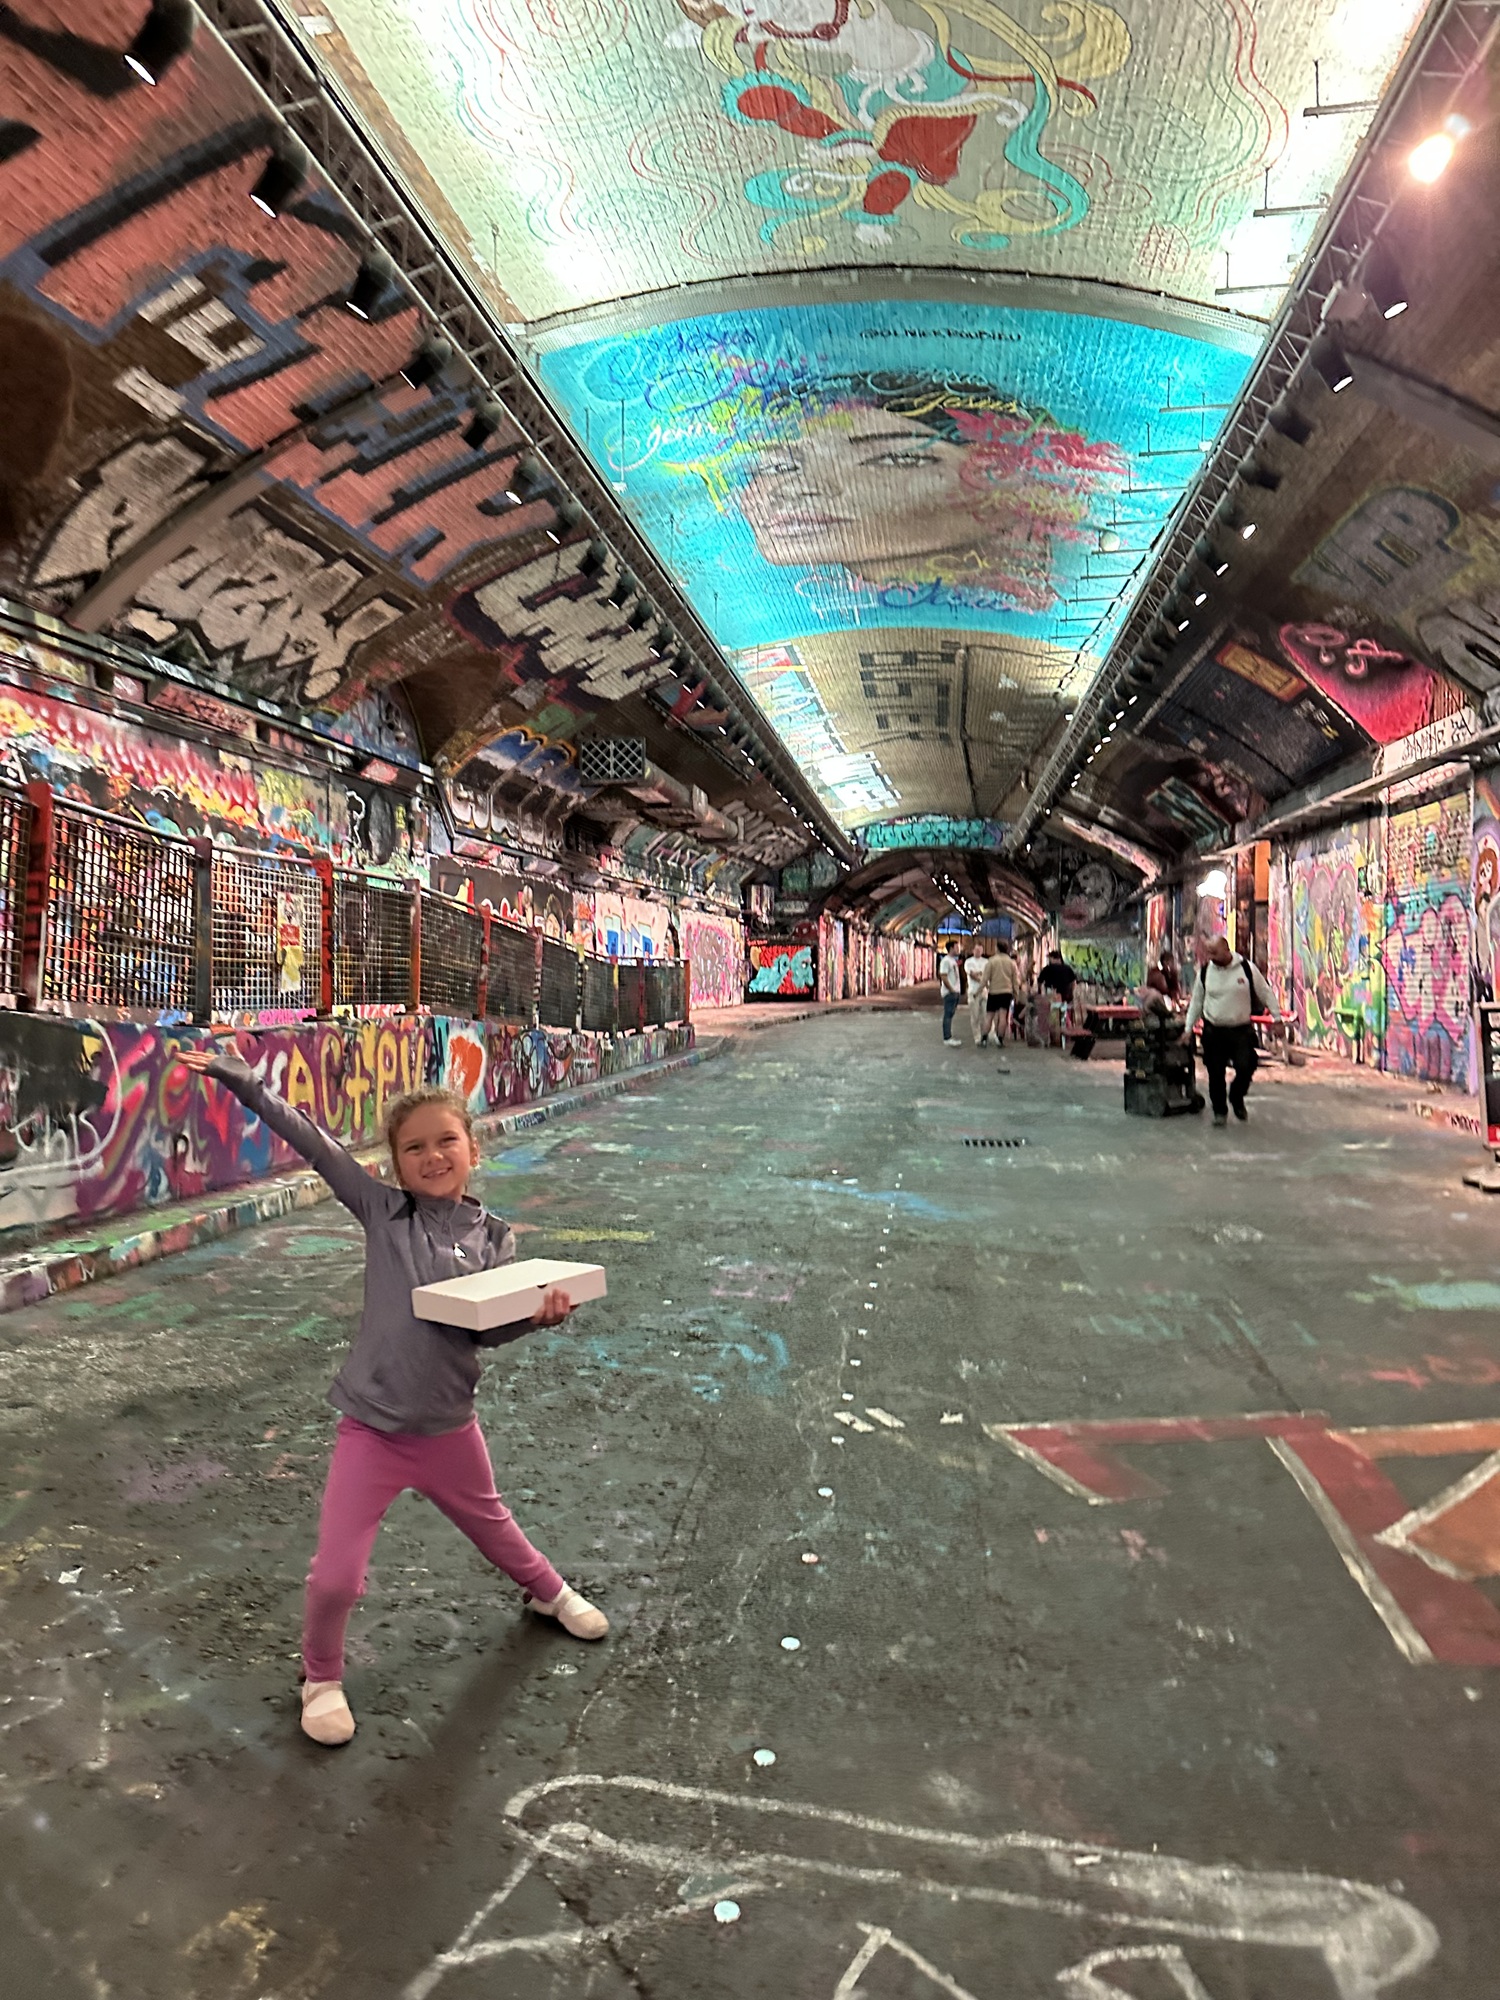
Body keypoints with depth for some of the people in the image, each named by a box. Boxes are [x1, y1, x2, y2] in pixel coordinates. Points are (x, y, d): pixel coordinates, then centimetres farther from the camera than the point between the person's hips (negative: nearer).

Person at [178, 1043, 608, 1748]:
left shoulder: (493, 1238, -5)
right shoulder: (382, 1210, -10)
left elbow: (484, 1329, -9)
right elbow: (311, 1142, -17)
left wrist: (537, 1315, -29)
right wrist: (242, 1079, -25)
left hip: (449, 1427, 2)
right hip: (371, 1429, -1)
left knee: (493, 1527, 24)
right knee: (335, 1577, -4)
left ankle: (549, 1593, 57)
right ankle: (321, 1675, 30)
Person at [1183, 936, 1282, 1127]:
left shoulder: (1247, 968, -6)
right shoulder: (1205, 971, 1)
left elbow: (1266, 994, 4)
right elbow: (1196, 1001, 11)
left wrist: (1277, 1018, 4)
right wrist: (1188, 1028, 10)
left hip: (1241, 1030, -1)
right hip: (1213, 1031, 1)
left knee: (1246, 1068, -11)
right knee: (1216, 1074, 3)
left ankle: (1236, 1098, 18)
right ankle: (1220, 1111, 19)